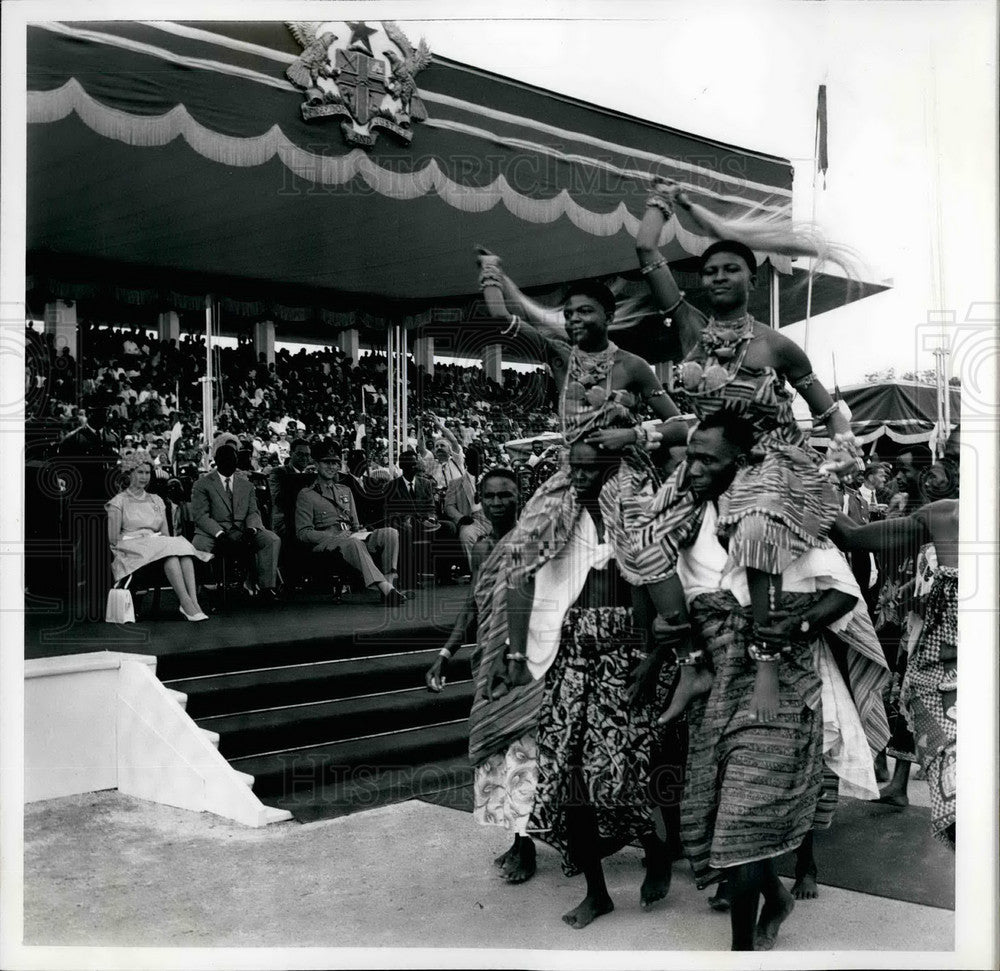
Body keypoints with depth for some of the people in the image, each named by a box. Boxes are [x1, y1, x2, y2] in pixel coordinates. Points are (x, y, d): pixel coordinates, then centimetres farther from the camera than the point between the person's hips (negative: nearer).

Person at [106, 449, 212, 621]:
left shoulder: (156, 501, 23)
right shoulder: (118, 502, 8)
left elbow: (166, 534, 14)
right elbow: (113, 538, -3)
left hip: (158, 545, 4)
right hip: (131, 551, -4)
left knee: (182, 545, -31)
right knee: (170, 549, -35)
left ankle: (194, 602, -48)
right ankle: (186, 603, -47)